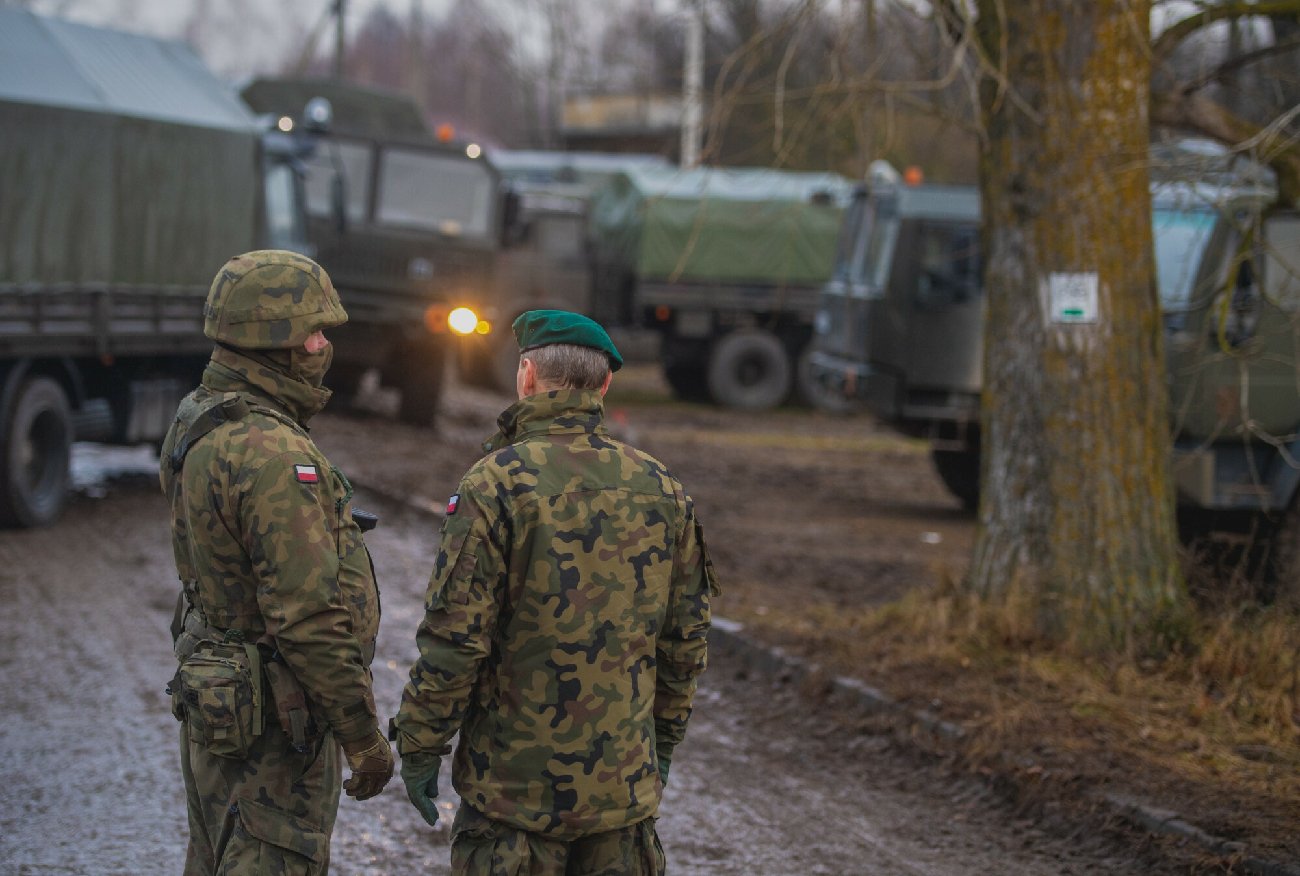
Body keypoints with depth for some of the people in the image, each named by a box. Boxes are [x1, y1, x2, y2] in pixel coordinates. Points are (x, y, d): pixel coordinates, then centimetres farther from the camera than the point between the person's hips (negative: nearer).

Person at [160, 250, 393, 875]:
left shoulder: (197, 430, 7)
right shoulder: (273, 454, -25)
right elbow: (309, 617, -27)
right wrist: (364, 736, -19)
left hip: (215, 702, 10)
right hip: (273, 724, -10)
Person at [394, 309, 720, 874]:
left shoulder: (496, 483, -13)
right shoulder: (661, 489, 4)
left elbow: (454, 637, -15)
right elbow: (686, 638, 11)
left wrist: (419, 746, -4)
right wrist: (665, 738, 23)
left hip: (517, 781, -5)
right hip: (625, 780, 5)